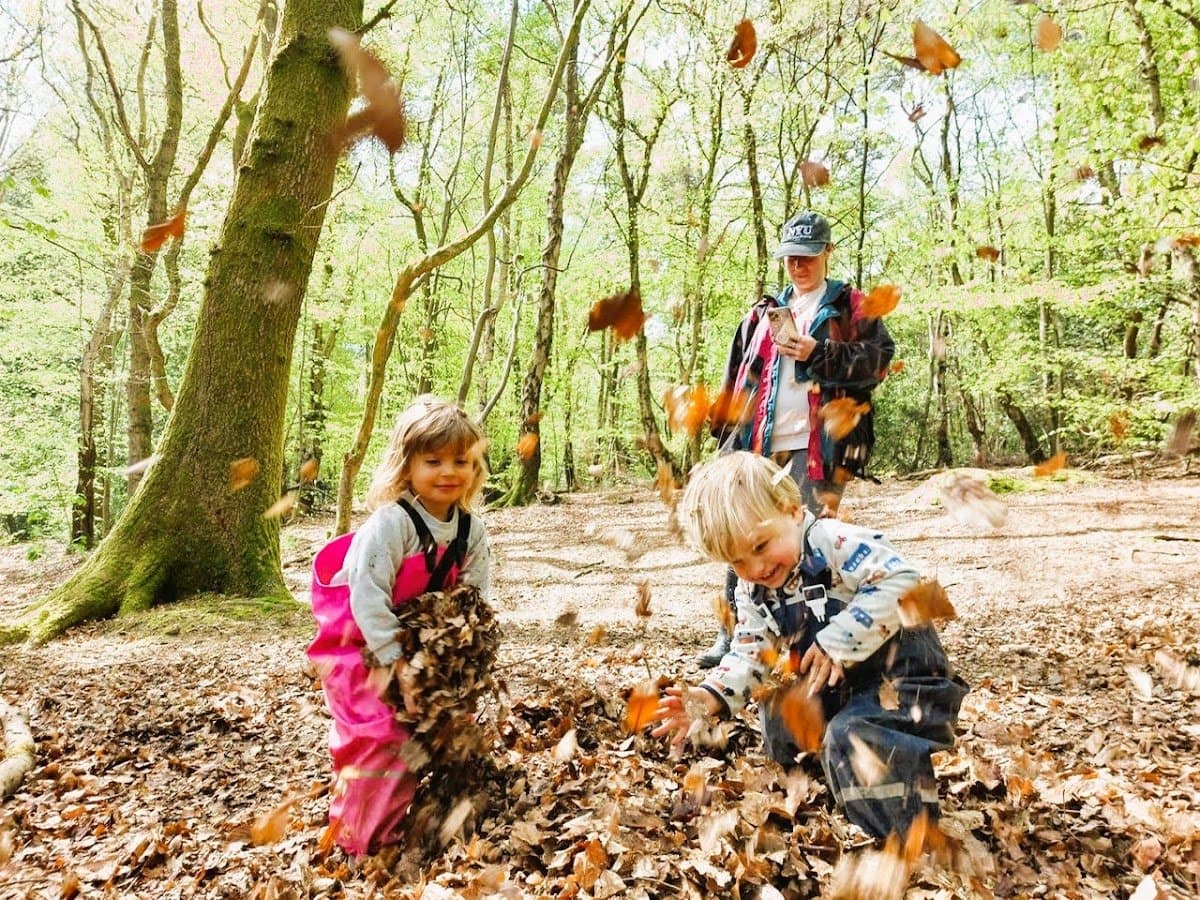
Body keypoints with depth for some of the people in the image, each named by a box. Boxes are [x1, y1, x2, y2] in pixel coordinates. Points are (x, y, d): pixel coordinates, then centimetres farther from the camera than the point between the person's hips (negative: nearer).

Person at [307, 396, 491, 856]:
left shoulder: (471, 529, -9)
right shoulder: (390, 523, -30)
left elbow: (477, 592, -2)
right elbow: (369, 595, -30)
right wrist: (392, 657, -27)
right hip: (359, 642, -7)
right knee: (378, 733, -9)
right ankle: (359, 834, 14)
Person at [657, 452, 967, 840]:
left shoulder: (834, 542, -22)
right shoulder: (753, 593, 3)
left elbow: (899, 584, -31)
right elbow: (750, 654, 3)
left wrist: (836, 642, -29)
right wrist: (710, 697, -16)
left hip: (901, 673, -8)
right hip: (837, 688, 9)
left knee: (850, 735, -27)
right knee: (776, 712, 8)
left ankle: (911, 834, -11)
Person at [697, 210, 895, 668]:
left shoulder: (850, 307, 8)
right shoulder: (764, 312, 21)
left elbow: (879, 357, -5)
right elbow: (738, 375, 20)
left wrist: (817, 354, -16)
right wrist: (728, 430, 12)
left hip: (819, 442, -4)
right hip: (760, 443, 5)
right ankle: (733, 631, 13)